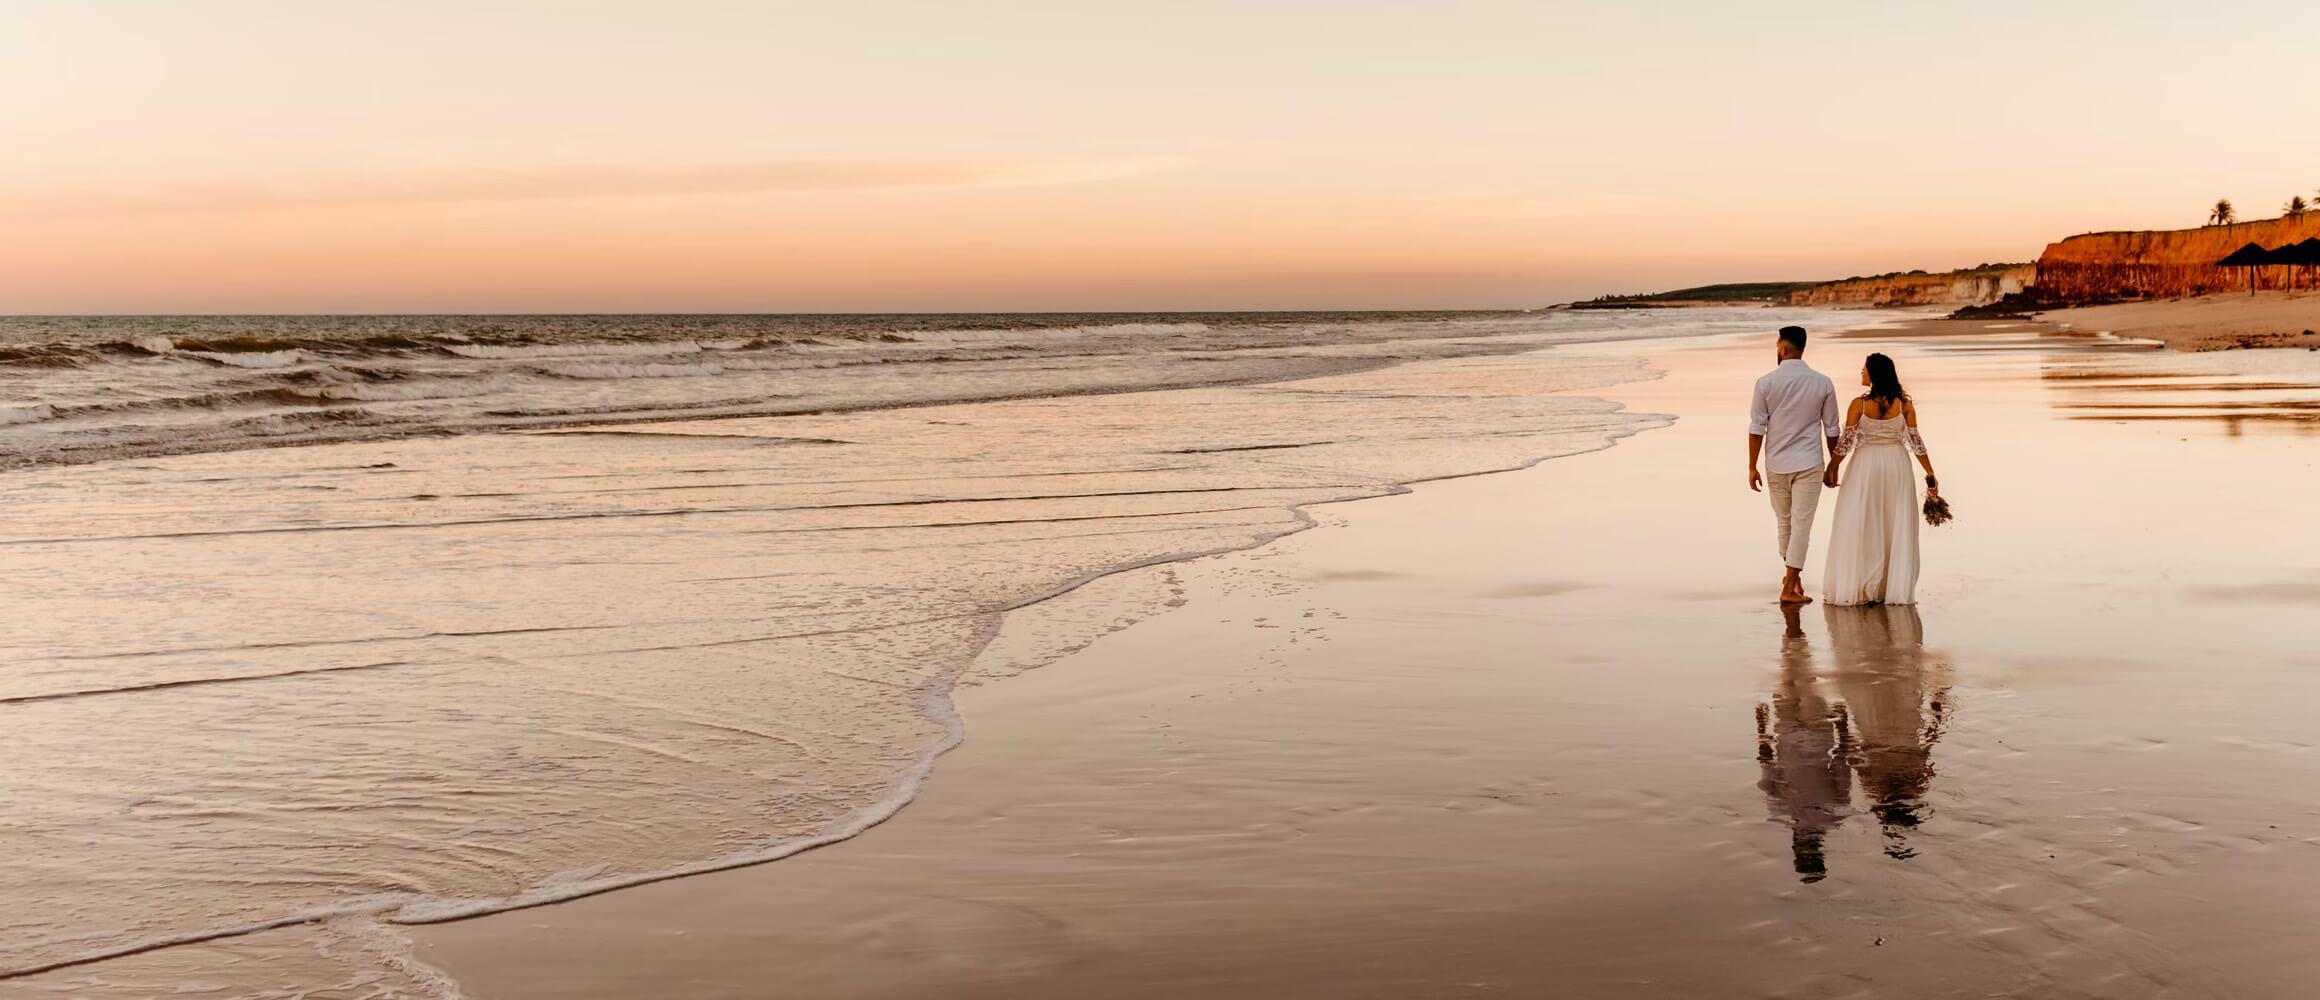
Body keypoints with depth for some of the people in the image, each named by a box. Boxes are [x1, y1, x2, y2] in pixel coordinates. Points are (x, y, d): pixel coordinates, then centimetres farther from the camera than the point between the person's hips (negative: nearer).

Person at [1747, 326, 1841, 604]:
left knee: (1784, 521, 17)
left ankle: (1793, 574, 34)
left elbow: (1757, 428, -6)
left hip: (1776, 465, 1)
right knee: (1801, 524, 0)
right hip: (1809, 464, -1)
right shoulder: (1823, 383, -3)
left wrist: (1752, 467, 2)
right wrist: (1833, 465, 14)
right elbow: (1831, 430, 2)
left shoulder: (1766, 382, -7)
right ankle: (1789, 588, -2)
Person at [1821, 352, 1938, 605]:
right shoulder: (1904, 404, -4)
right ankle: (1896, 590, 9)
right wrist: (1930, 474, 4)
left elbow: (1846, 442, -8)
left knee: (1860, 529, 5)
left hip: (1865, 466, -2)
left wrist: (1831, 469, 4)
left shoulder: (1859, 404, -11)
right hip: (1897, 465, 2)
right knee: (1896, 529, 8)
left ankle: (1856, 588, 7)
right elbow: (1915, 441, -3)